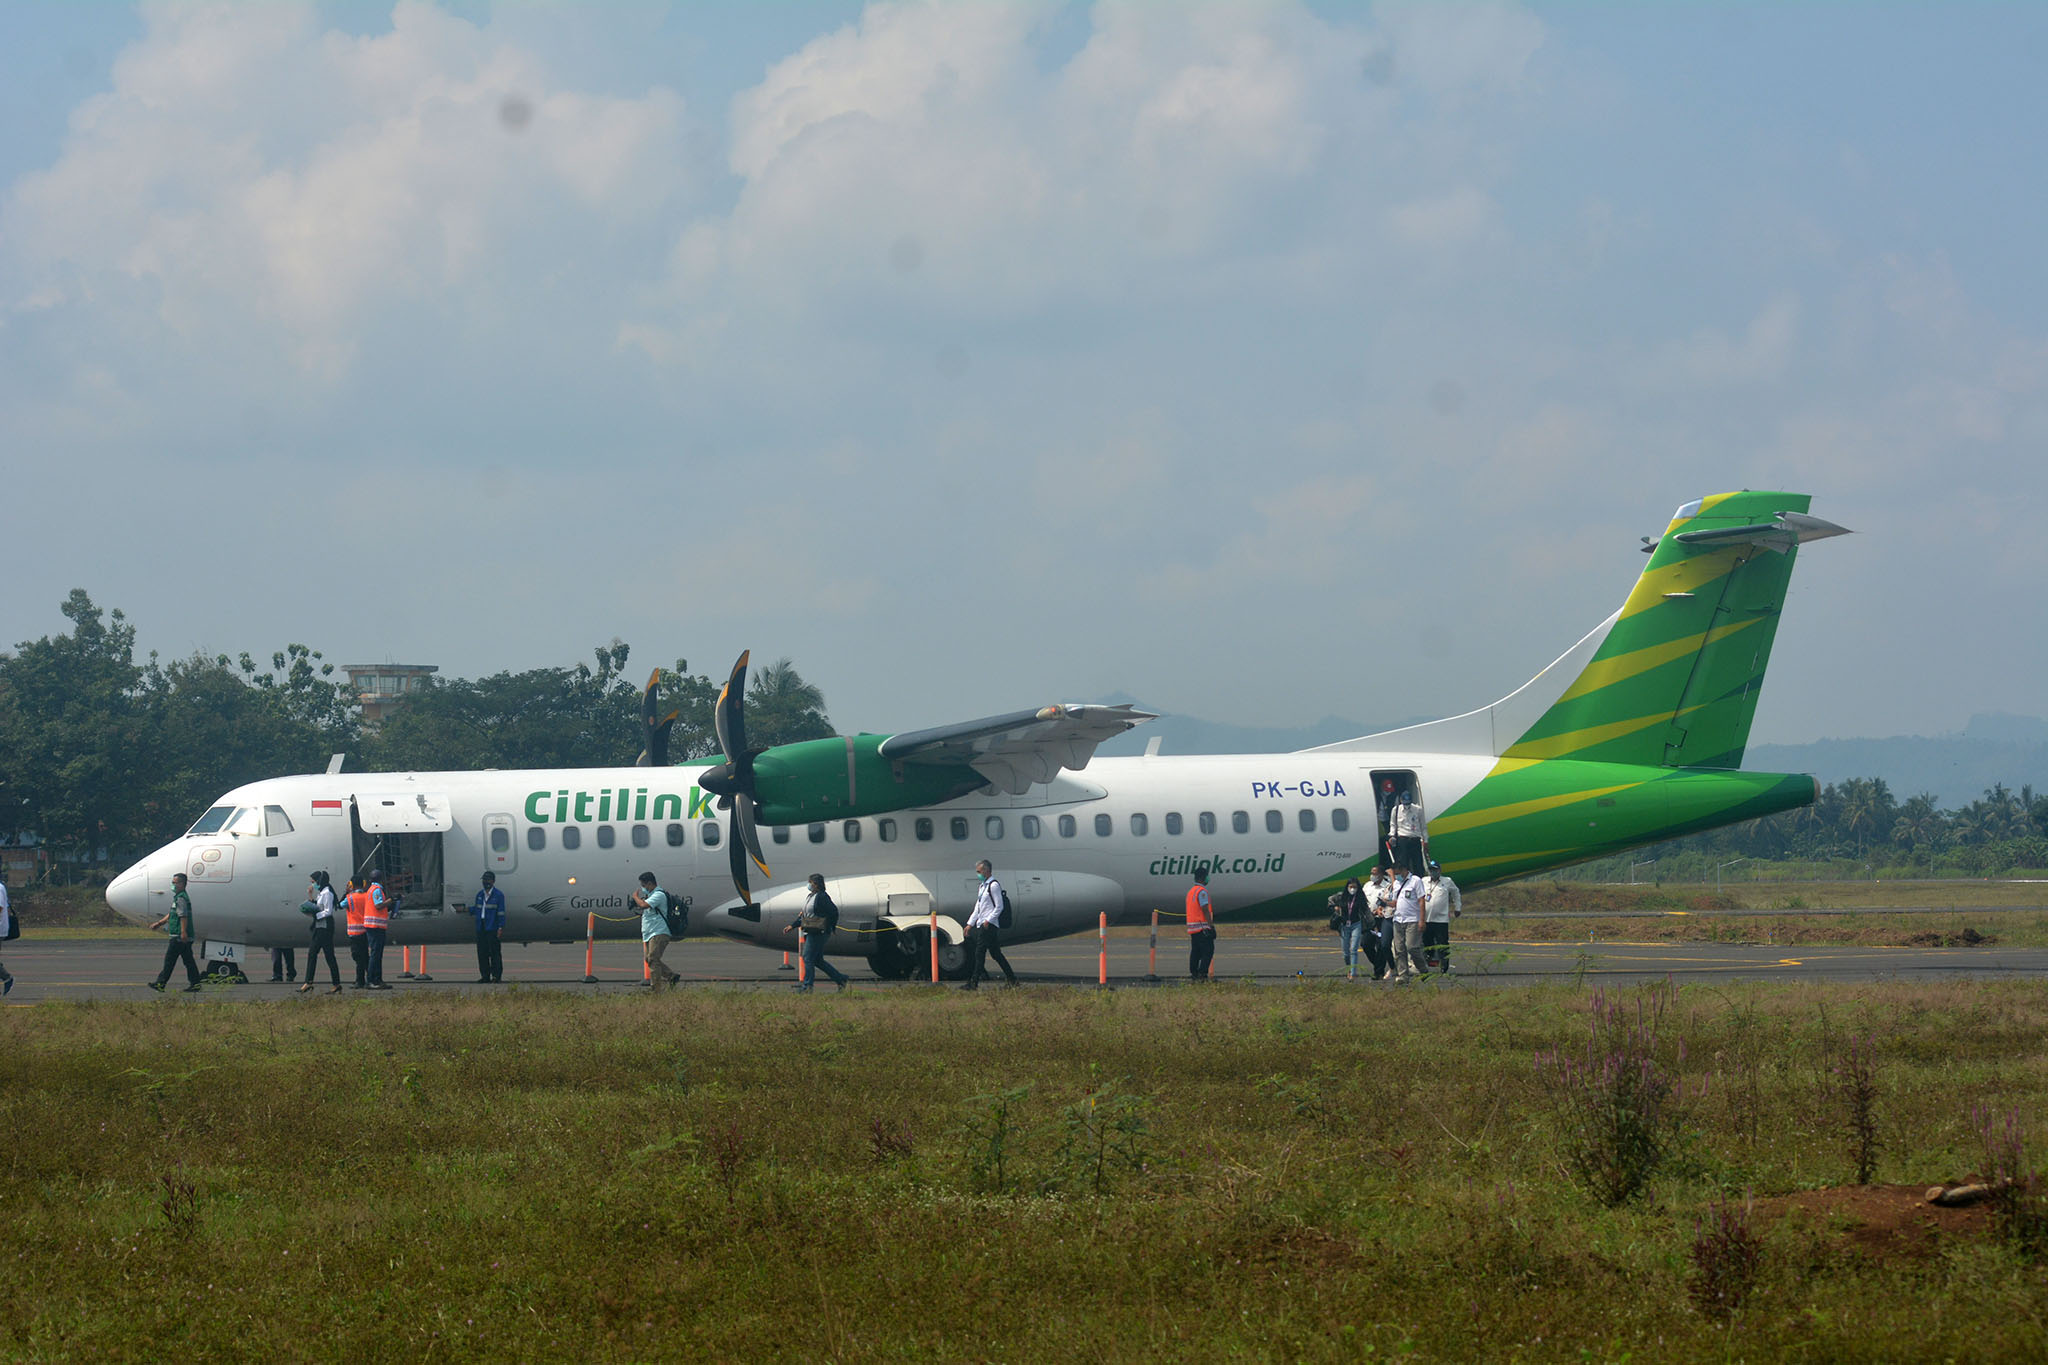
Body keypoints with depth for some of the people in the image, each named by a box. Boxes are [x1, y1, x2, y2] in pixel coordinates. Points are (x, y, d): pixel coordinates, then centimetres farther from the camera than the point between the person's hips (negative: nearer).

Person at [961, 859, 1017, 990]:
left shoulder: (994, 885, -9)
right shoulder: (983, 886, 20)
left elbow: (999, 907, -14)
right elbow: (977, 909, 24)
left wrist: (988, 920, -20)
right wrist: (970, 924, 19)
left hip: (989, 925, -9)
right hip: (981, 925, 9)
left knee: (980, 953, -11)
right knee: (995, 953, 10)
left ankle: (973, 983, -12)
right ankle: (1011, 979, 14)